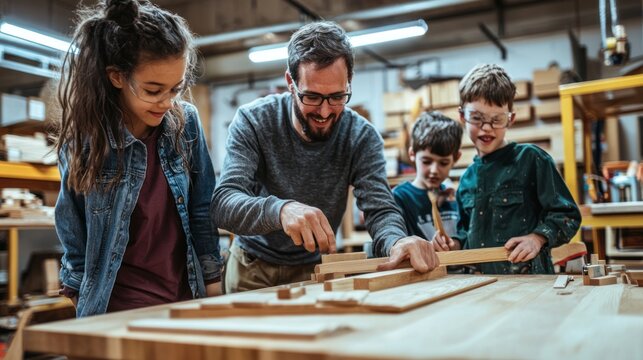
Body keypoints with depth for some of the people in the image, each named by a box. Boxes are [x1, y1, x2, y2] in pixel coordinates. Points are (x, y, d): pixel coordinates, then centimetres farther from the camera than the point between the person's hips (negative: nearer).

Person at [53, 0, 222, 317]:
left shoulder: (185, 122, -8)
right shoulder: (83, 136, -13)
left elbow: (202, 209, -1)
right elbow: (72, 230, -1)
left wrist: (213, 285, 1)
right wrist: (84, 300, 3)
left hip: (186, 298, 3)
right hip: (115, 307, -2)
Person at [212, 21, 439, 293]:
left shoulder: (362, 137, -13)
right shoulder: (252, 121, -18)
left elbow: (380, 209, -20)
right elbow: (223, 203, -27)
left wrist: (397, 241, -44)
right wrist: (279, 209, -49)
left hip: (315, 269, 3)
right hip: (253, 268, -2)